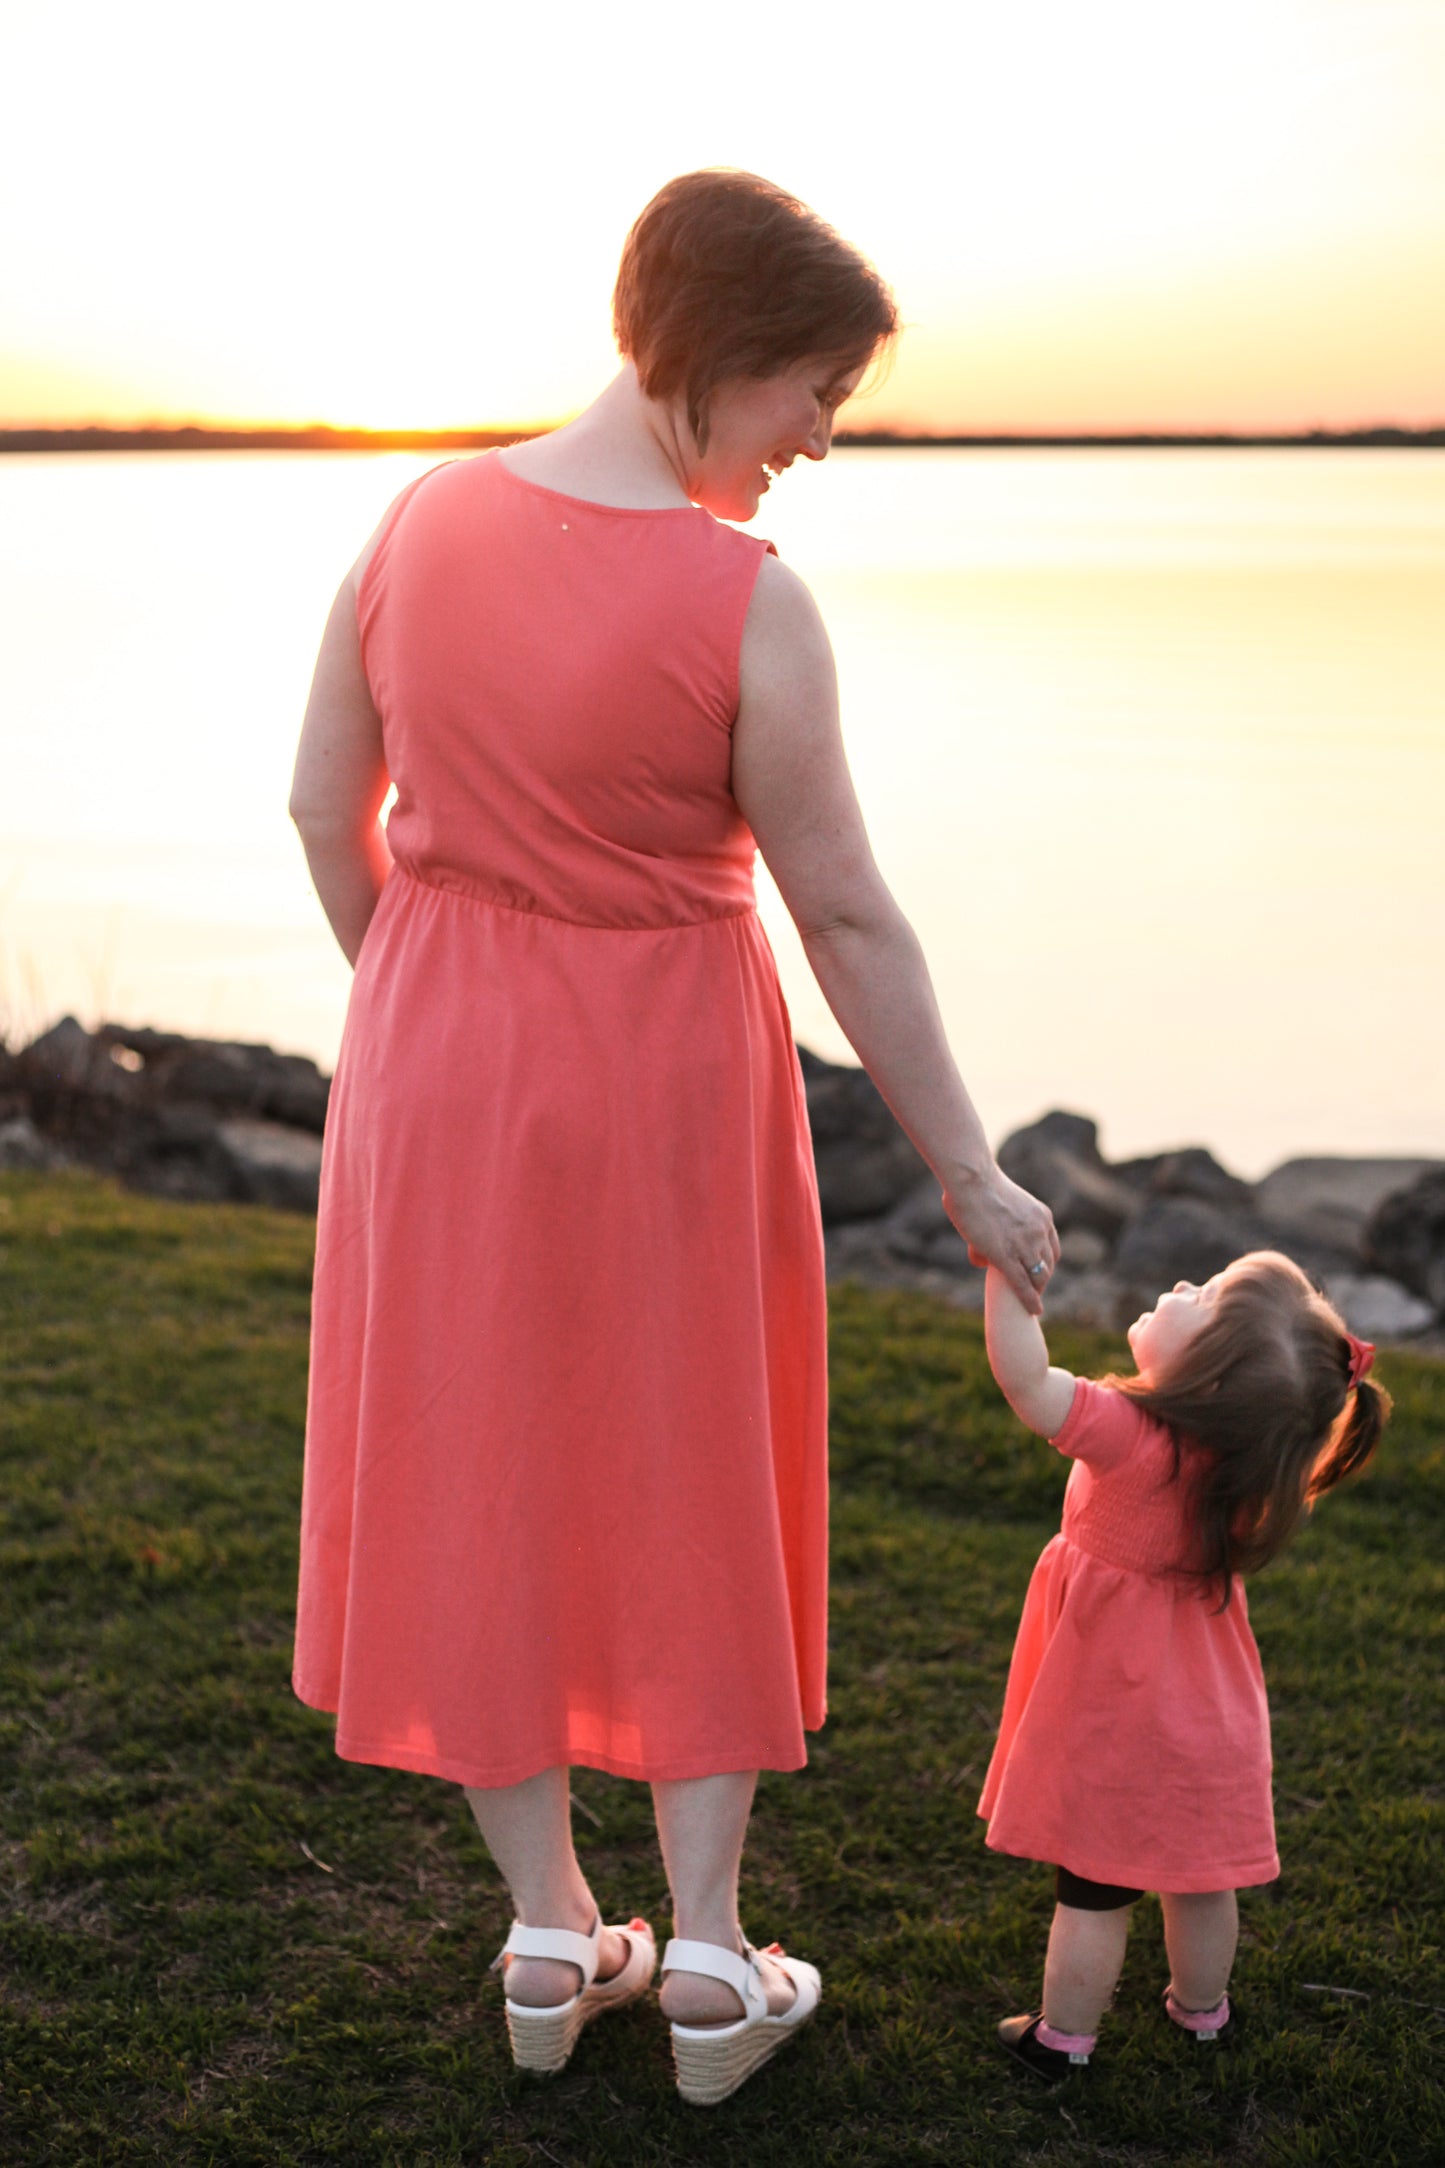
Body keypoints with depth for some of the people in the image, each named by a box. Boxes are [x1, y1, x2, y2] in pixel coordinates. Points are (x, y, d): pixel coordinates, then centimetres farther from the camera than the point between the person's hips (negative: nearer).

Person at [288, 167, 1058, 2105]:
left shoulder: (424, 522, -6)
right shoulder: (748, 605, -20)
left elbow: (326, 803, 2)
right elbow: (848, 917, -15)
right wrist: (970, 1174, -5)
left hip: (440, 1070, 4)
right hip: (665, 1075, -4)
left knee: (484, 1489, 16)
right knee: (688, 1492, 13)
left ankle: (549, 1940, 27)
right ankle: (707, 1966, 21)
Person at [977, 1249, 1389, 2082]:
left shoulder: (1137, 1438, -31)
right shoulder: (1243, 1447, -13)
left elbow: (1028, 1382, -38)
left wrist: (1005, 1268, -38)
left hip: (1117, 1722, -6)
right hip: (1205, 1712, 6)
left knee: (1094, 1888, 10)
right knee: (1201, 1877, 22)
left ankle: (1064, 2036, 25)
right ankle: (1203, 2011, 40)